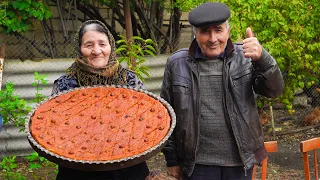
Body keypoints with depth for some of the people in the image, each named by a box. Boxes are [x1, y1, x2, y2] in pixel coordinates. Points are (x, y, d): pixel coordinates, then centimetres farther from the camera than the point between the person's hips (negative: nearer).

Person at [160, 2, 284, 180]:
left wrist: (262, 58, -33)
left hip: (241, 161, 1)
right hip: (197, 164, -1)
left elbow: (275, 90, -14)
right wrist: (171, 159, 4)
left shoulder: (245, 57, -2)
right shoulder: (177, 64, -2)